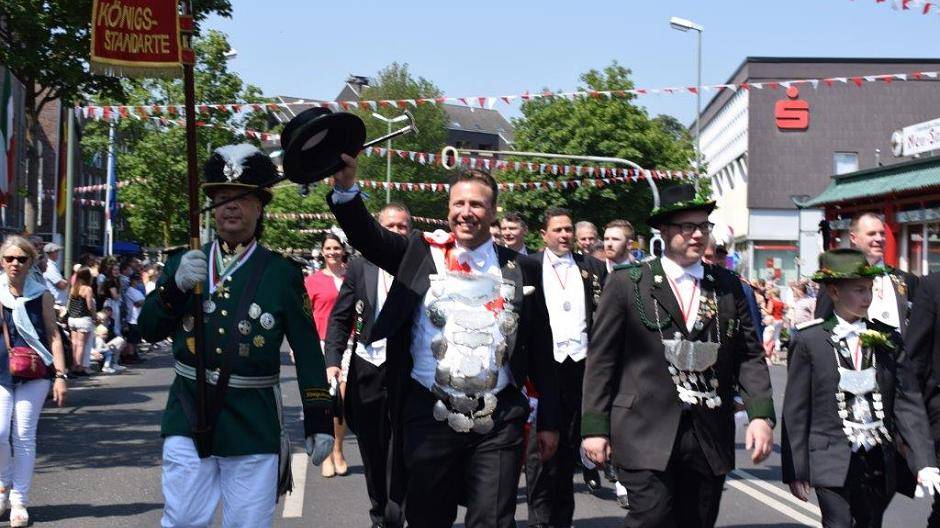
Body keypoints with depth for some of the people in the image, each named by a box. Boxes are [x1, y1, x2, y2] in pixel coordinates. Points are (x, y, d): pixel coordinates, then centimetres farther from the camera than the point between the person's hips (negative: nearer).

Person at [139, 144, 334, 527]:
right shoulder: (184, 263, 8)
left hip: (253, 426, -2)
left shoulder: (282, 274, 1)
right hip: (188, 421, 2)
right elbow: (148, 330, 3)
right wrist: (177, 285, -15)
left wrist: (319, 422, -2)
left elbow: (309, 354, 1)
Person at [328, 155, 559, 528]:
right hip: (430, 414, 0)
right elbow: (368, 237, -13)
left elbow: (540, 351, 9)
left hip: (498, 419, 0)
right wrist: (346, 188, -31)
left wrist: (549, 421, 9)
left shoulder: (522, 270, 6)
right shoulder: (420, 252, 4)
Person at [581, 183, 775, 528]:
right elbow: (601, 358, 0)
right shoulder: (627, 283, 1)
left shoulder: (728, 286, 11)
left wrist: (761, 415, -4)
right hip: (647, 433, -4)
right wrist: (594, 426, -4)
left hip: (709, 435, 4)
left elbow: (750, 355, 10)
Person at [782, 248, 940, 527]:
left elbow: (908, 404, 2)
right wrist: (796, 470, -3)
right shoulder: (809, 341, -3)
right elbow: (795, 412, -1)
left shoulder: (888, 339, 6)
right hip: (833, 464, -3)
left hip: (880, 464, 4)